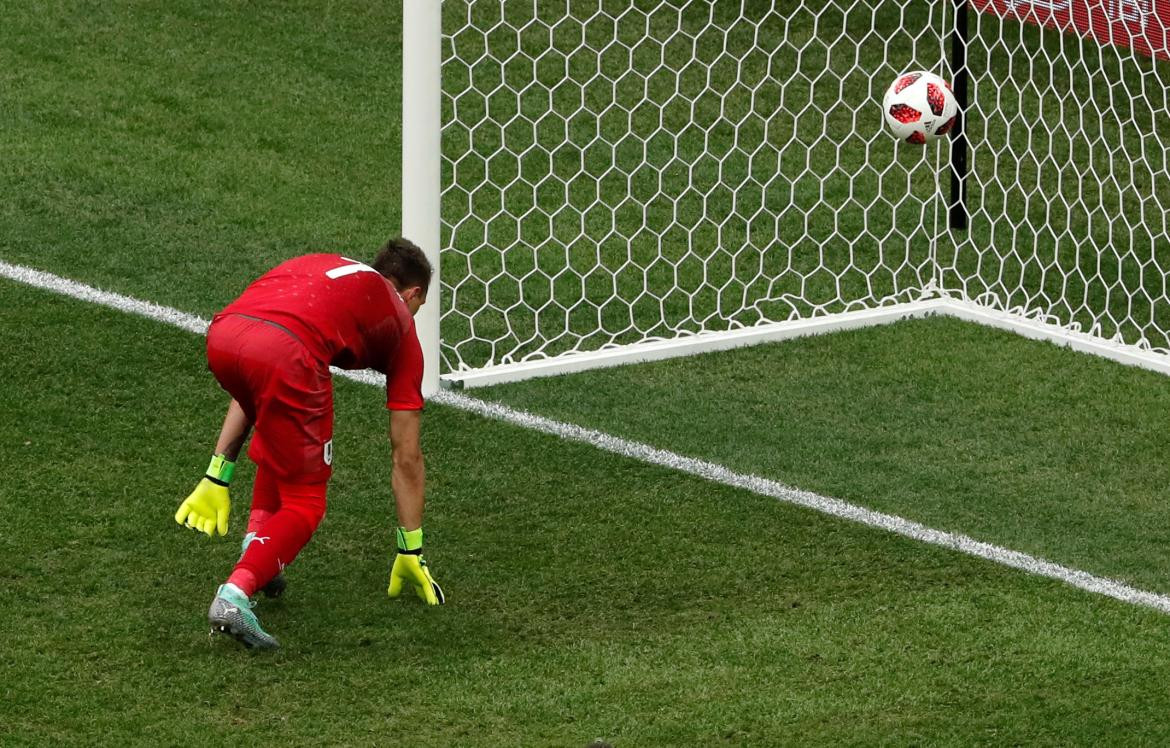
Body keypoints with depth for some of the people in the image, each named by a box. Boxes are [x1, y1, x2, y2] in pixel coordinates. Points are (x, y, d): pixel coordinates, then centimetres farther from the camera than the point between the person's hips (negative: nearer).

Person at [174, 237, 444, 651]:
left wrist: (216, 477, 39)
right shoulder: (399, 320, 29)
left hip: (222, 335, 5)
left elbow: (254, 395, 38)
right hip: (286, 352, -5)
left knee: (280, 429, 36)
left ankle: (257, 550, 25)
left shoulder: (319, 266, 40)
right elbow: (406, 458, 31)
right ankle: (235, 595, -11)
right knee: (304, 504, 11)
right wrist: (411, 554, 38)